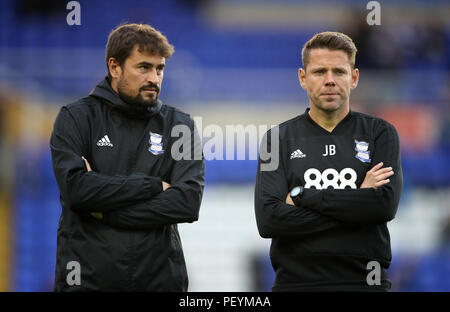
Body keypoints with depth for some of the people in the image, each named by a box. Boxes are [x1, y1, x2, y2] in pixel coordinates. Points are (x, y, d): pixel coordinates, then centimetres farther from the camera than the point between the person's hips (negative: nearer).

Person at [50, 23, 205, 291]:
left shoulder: (179, 125, 5)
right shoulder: (76, 118, 1)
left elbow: (189, 202, -10)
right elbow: (75, 187, -16)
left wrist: (105, 211, -14)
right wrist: (154, 186, -13)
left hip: (160, 277, 1)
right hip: (87, 278, -1)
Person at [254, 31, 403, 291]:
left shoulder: (380, 133, 6)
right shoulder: (279, 139, 6)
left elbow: (386, 204, -10)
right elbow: (268, 220, -8)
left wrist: (302, 196, -10)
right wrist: (357, 201, -10)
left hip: (364, 281, 0)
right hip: (296, 282, 0)